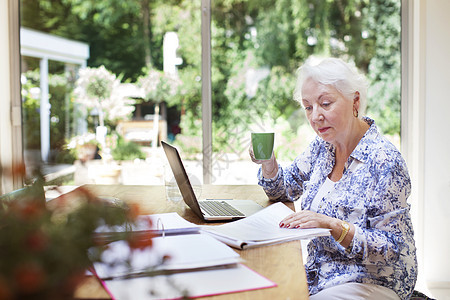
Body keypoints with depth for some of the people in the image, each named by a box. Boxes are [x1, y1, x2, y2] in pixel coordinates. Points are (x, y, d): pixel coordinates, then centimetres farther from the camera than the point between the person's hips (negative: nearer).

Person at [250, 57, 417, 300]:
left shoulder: (384, 161, -20)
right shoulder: (323, 146, 2)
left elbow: (393, 249, -19)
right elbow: (284, 189, 15)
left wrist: (333, 226, -32)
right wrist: (268, 162, -6)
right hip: (320, 276, 6)